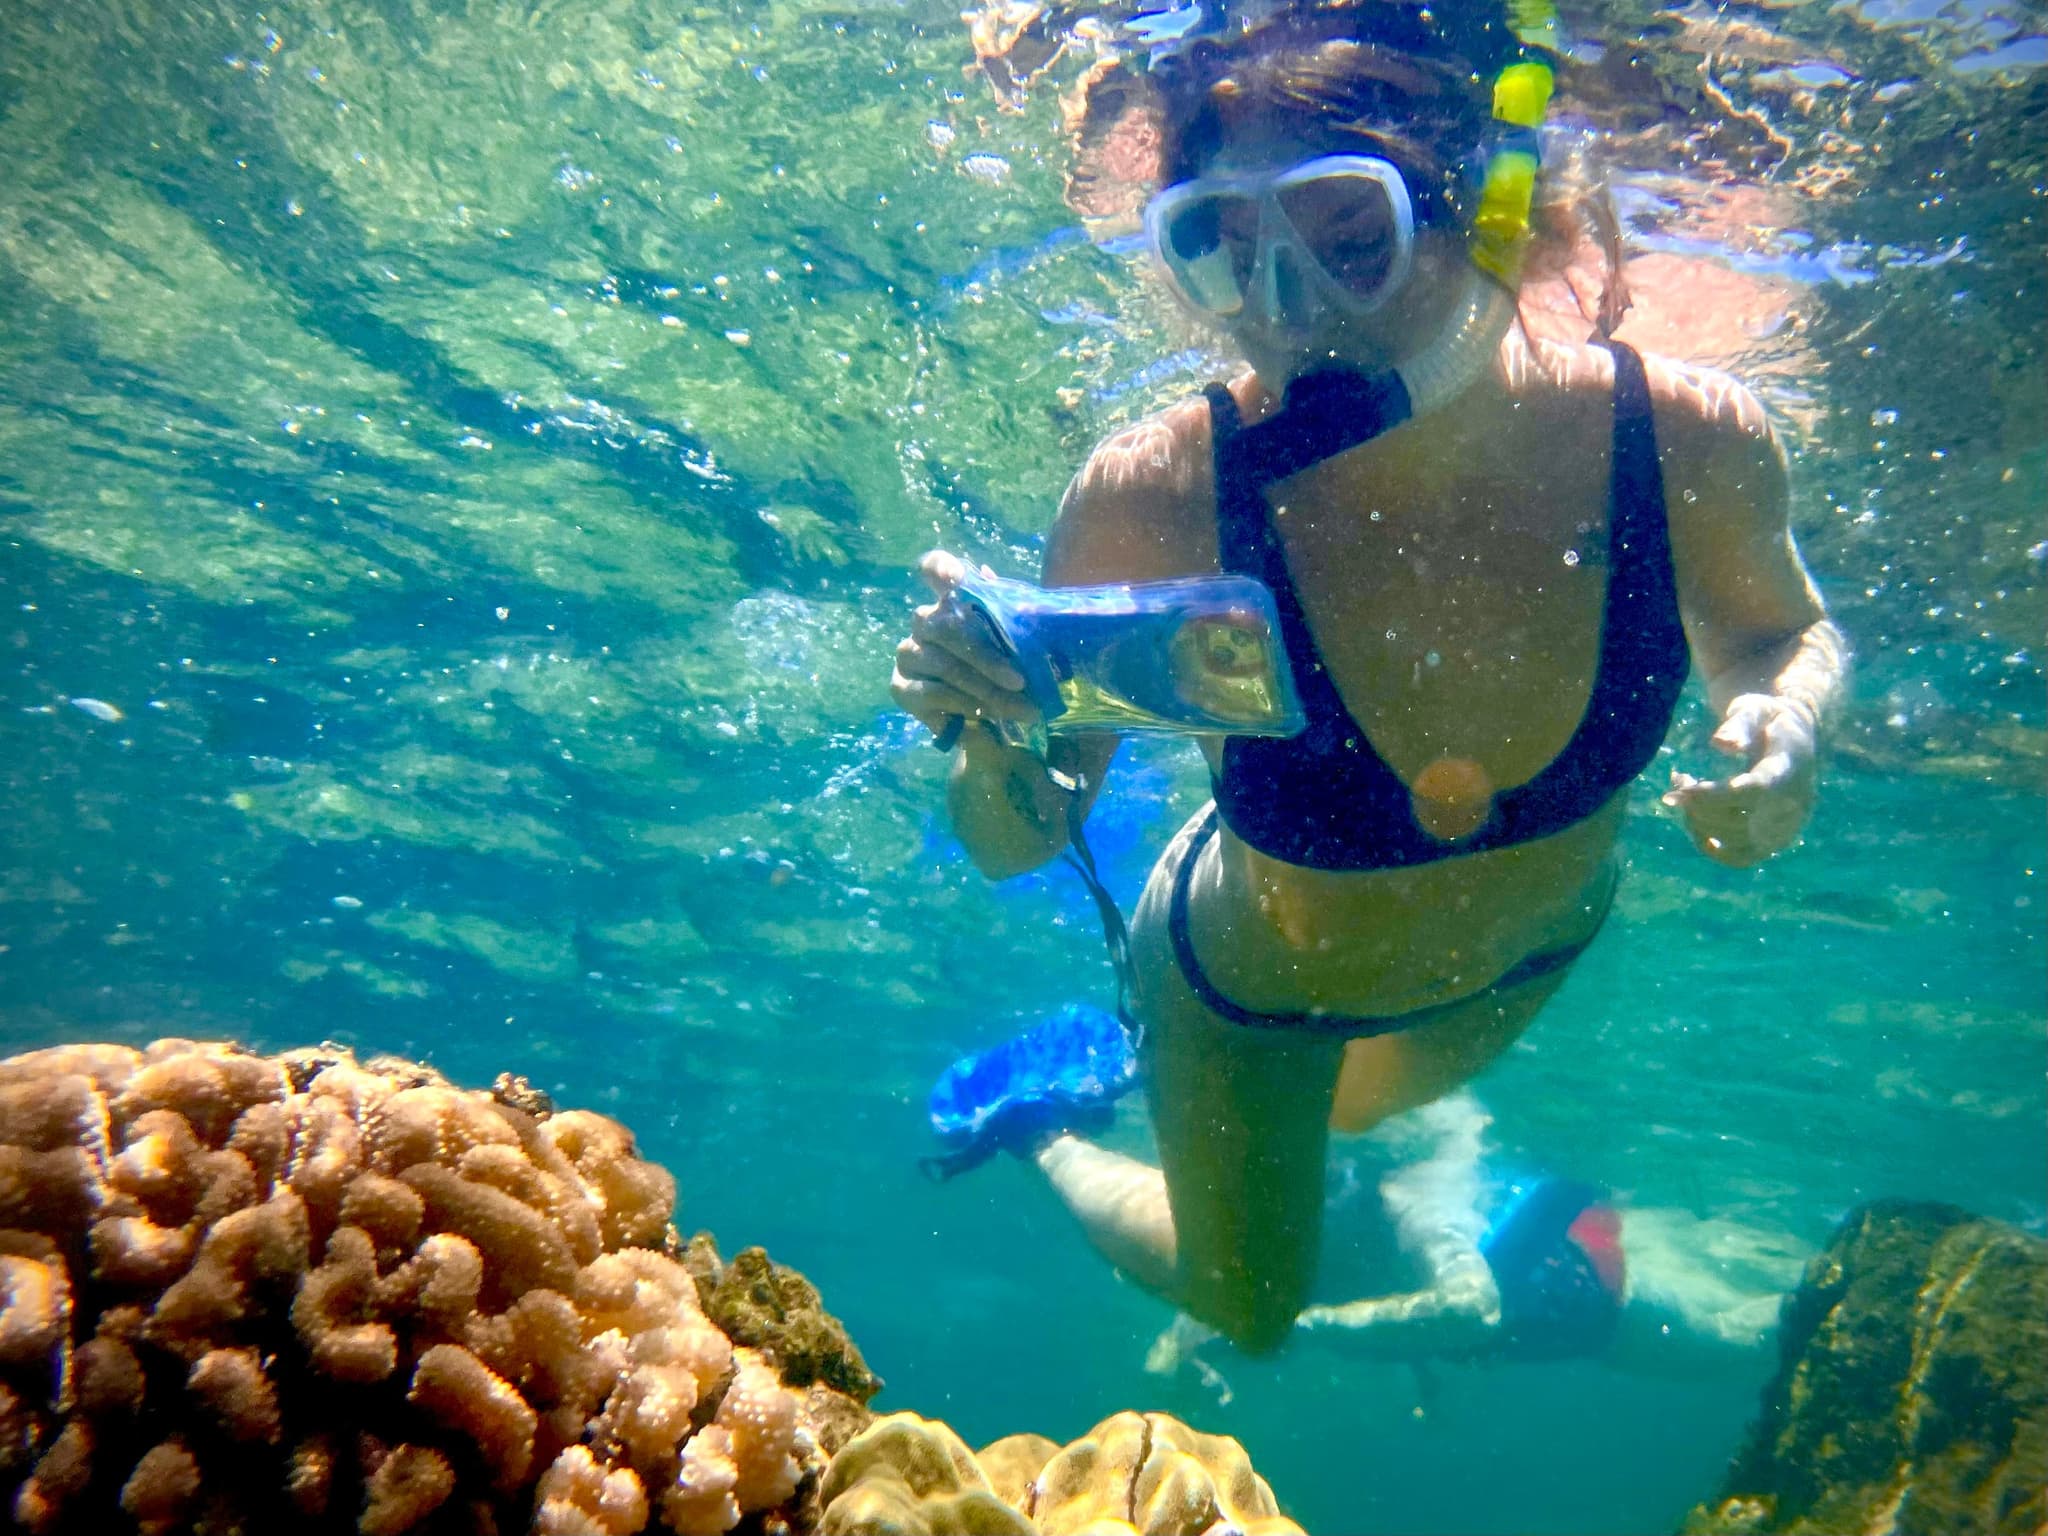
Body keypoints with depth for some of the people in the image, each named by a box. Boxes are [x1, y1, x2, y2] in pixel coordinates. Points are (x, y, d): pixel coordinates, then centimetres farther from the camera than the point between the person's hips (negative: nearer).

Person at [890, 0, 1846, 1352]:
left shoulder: (1687, 442, -31)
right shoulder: (1154, 501, -38)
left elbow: (1777, 628, -6)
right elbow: (1016, 841, -24)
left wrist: (1782, 726, -28)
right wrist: (988, 742, -46)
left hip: (1532, 949, 3)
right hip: (1247, 988, -2)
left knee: (1351, 1110, 39)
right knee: (1244, 1310, 27)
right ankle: (1045, 1128, 52)